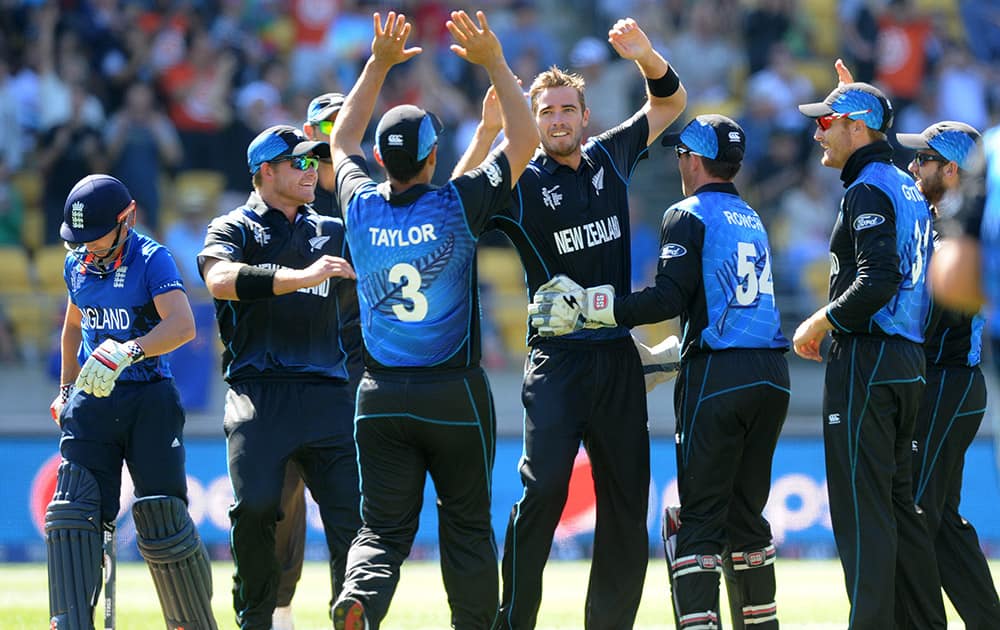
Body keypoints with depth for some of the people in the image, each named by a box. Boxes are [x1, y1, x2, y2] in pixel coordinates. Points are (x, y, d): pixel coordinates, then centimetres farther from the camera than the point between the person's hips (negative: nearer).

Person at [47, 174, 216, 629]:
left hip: (149, 400, -5)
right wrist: (66, 391, 25)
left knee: (162, 519, -7)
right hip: (91, 400, 5)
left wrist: (128, 352, -40)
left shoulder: (151, 259, -10)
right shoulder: (77, 265, 9)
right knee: (73, 513, -11)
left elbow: (182, 325, -26)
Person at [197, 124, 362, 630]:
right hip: (259, 394, -4)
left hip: (329, 396, 4)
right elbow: (220, 279, -14)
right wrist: (299, 278, -25)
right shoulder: (234, 229, 7)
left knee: (352, 514, -7)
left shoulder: (332, 233, 24)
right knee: (255, 507, -18)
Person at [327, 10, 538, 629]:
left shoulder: (362, 207, -3)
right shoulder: (457, 207, -12)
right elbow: (524, 139, -1)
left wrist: (379, 64, 21)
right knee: (468, 523, 11)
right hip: (455, 392, -2)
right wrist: (494, 62, 2)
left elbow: (343, 141, 19)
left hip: (382, 394, 2)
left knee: (384, 527, 1)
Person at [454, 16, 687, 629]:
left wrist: (646, 55, -2)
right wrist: (489, 126, -22)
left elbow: (671, 102, 19)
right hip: (557, 358, -5)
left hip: (619, 359, 5)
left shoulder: (609, 158, 10)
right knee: (543, 489, -17)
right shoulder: (521, 184, -2)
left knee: (628, 499, 5)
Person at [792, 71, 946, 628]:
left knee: (862, 506, -10)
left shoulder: (868, 190, -12)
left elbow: (878, 280, -23)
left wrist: (820, 323, -13)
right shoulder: (909, 190, 17)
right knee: (900, 504, 13)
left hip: (866, 358, -10)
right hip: (909, 361, 10)